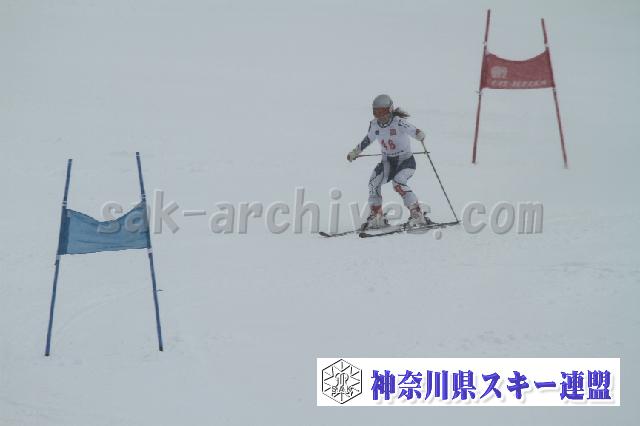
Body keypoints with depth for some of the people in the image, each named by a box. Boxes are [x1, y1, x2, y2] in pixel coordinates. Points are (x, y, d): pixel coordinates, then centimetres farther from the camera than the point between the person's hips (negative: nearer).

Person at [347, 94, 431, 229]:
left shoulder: (399, 122, -21)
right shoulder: (374, 124, -2)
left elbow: (415, 131, -34)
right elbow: (368, 139, 17)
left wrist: (420, 135, -58)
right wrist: (355, 152, 24)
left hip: (406, 161, -6)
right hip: (388, 162, 6)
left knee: (398, 183, -29)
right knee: (374, 182, -16)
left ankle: (417, 215, -23)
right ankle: (376, 218, -6)